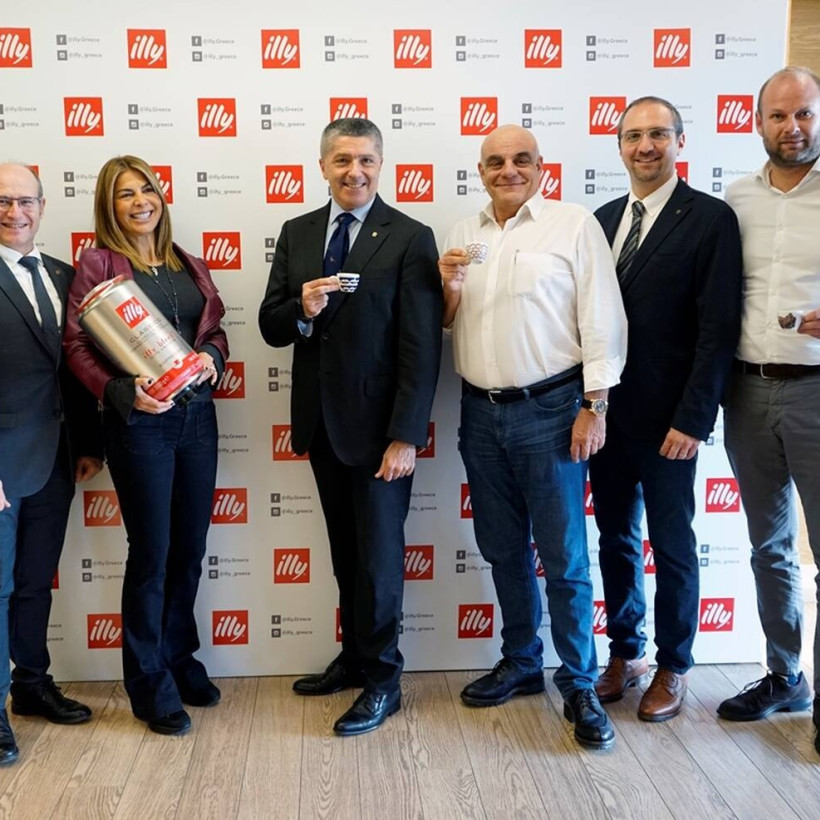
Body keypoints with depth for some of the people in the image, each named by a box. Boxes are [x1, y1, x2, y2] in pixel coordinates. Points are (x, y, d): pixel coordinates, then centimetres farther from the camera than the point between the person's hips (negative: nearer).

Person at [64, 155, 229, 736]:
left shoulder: (188, 265, 12)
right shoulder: (98, 264, -4)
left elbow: (215, 329, 16)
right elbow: (78, 345, -10)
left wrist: (213, 358, -6)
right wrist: (122, 393, -25)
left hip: (197, 415, 5)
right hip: (138, 422, -5)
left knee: (190, 549, 13)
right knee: (151, 553, 3)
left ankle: (179, 657, 33)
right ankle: (150, 683, 20)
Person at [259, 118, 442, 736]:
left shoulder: (410, 238, -9)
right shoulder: (297, 234, 7)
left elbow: (422, 348, -13)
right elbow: (271, 327, 6)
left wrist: (406, 436, -17)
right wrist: (302, 310, -17)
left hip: (377, 425, -5)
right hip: (321, 422, 5)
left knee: (379, 555, 4)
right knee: (346, 551, 17)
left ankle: (381, 680, 19)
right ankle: (355, 656, 33)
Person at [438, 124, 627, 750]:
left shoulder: (575, 225, -4)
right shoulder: (462, 236, 12)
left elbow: (602, 319, -8)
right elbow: (444, 323, 16)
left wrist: (595, 406, -12)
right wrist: (448, 287, -5)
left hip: (549, 411, -5)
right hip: (481, 415, 6)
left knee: (564, 556, -1)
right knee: (503, 549, 15)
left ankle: (580, 686, 13)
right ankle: (521, 663, 31)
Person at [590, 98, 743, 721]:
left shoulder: (710, 218, -7)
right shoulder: (604, 218, 10)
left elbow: (719, 327, -12)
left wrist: (693, 419, -16)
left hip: (666, 418, -5)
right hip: (606, 412, 5)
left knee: (672, 547, 8)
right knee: (615, 539, 14)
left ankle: (672, 667, 24)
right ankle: (625, 653, 30)